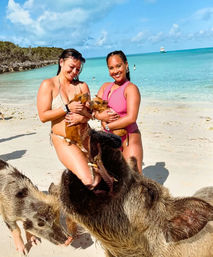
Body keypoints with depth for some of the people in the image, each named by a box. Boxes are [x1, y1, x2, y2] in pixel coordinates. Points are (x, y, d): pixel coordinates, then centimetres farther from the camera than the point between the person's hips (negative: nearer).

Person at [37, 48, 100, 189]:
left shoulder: (82, 86, 8)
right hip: (64, 140, -4)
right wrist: (67, 108, -17)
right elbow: (43, 116, -9)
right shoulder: (48, 85, -2)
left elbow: (90, 114, 5)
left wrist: (82, 117, -18)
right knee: (88, 181, -15)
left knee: (97, 179, 2)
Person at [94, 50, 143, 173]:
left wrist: (107, 127, -12)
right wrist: (100, 116, -15)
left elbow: (131, 118, -19)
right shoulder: (105, 86, 12)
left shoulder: (131, 88, -9)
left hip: (129, 139, -5)